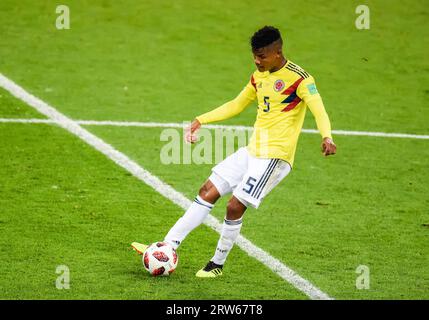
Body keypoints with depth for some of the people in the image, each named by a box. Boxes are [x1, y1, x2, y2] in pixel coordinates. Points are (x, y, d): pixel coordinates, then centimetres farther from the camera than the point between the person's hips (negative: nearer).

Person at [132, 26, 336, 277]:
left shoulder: (298, 78, -13)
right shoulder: (259, 76, 12)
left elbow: (318, 110, -24)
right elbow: (236, 105, 26)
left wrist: (327, 137, -43)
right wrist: (201, 120, 20)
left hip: (275, 156, -8)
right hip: (252, 151, 8)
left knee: (235, 206, -11)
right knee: (208, 192, 2)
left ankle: (218, 264, 9)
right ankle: (168, 246, 4)